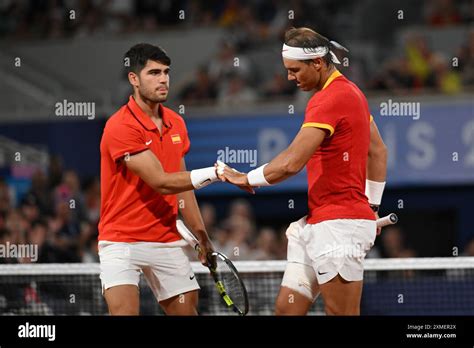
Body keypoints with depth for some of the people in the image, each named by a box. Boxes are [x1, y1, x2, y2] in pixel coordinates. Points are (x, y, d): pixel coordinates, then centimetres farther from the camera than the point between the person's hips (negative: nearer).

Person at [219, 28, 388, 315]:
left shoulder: (331, 99, -17)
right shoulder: (350, 92, 16)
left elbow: (291, 164, -22)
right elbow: (378, 152, 25)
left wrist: (246, 179, -7)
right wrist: (372, 207, 28)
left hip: (338, 225, -10)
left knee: (342, 312, -6)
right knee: (287, 307, 7)